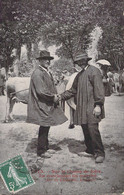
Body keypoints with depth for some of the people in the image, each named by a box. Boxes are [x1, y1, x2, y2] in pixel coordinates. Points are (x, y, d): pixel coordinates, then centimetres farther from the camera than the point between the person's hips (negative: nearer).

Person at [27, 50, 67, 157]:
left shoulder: (48, 73, 14)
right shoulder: (37, 73, -16)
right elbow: (41, 91, -22)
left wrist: (55, 95, 2)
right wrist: (53, 97, -14)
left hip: (49, 105, 9)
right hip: (41, 105, -9)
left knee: (46, 126, 17)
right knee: (44, 127, -4)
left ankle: (46, 147, 32)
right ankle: (41, 151, 9)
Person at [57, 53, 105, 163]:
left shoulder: (94, 71, -4)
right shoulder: (79, 75, 20)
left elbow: (99, 89, -11)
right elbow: (73, 90, 23)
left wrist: (98, 105, -18)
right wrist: (61, 96, 12)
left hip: (92, 107, -8)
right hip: (82, 108, 8)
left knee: (93, 129, -12)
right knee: (86, 130, 10)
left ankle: (100, 153, -1)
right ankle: (90, 151, 22)